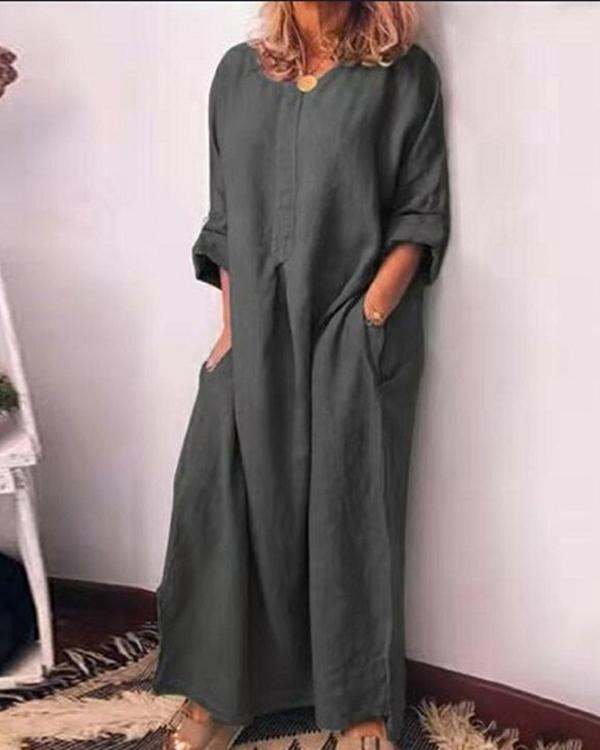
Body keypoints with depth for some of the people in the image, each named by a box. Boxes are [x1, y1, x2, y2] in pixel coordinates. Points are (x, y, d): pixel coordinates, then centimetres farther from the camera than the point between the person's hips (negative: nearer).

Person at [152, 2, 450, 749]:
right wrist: (231, 322, 3)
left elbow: (421, 212, -2)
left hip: (358, 339, -3)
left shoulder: (404, 74, 3)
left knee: (351, 516, 3)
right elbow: (225, 214, 12)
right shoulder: (239, 72, 12)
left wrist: (368, 315, -13)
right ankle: (222, 688, 20)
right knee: (227, 500, 2)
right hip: (258, 333, 3)